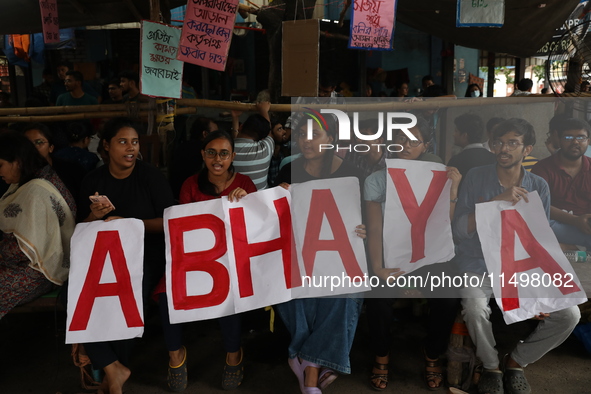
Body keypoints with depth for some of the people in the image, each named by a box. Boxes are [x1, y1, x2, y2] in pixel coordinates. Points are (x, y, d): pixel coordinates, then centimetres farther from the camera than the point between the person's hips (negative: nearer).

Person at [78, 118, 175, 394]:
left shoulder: (151, 176, -2)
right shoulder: (92, 181, 9)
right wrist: (94, 216, -11)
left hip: (144, 255, -3)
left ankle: (112, 368, 5)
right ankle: (114, 369, -7)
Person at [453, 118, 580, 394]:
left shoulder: (538, 187, 2)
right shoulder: (476, 177, -6)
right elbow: (459, 230, -14)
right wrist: (497, 201, -26)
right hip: (478, 267, -3)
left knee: (569, 314, -13)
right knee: (476, 309, -33)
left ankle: (516, 362, 13)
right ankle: (491, 367, 1)